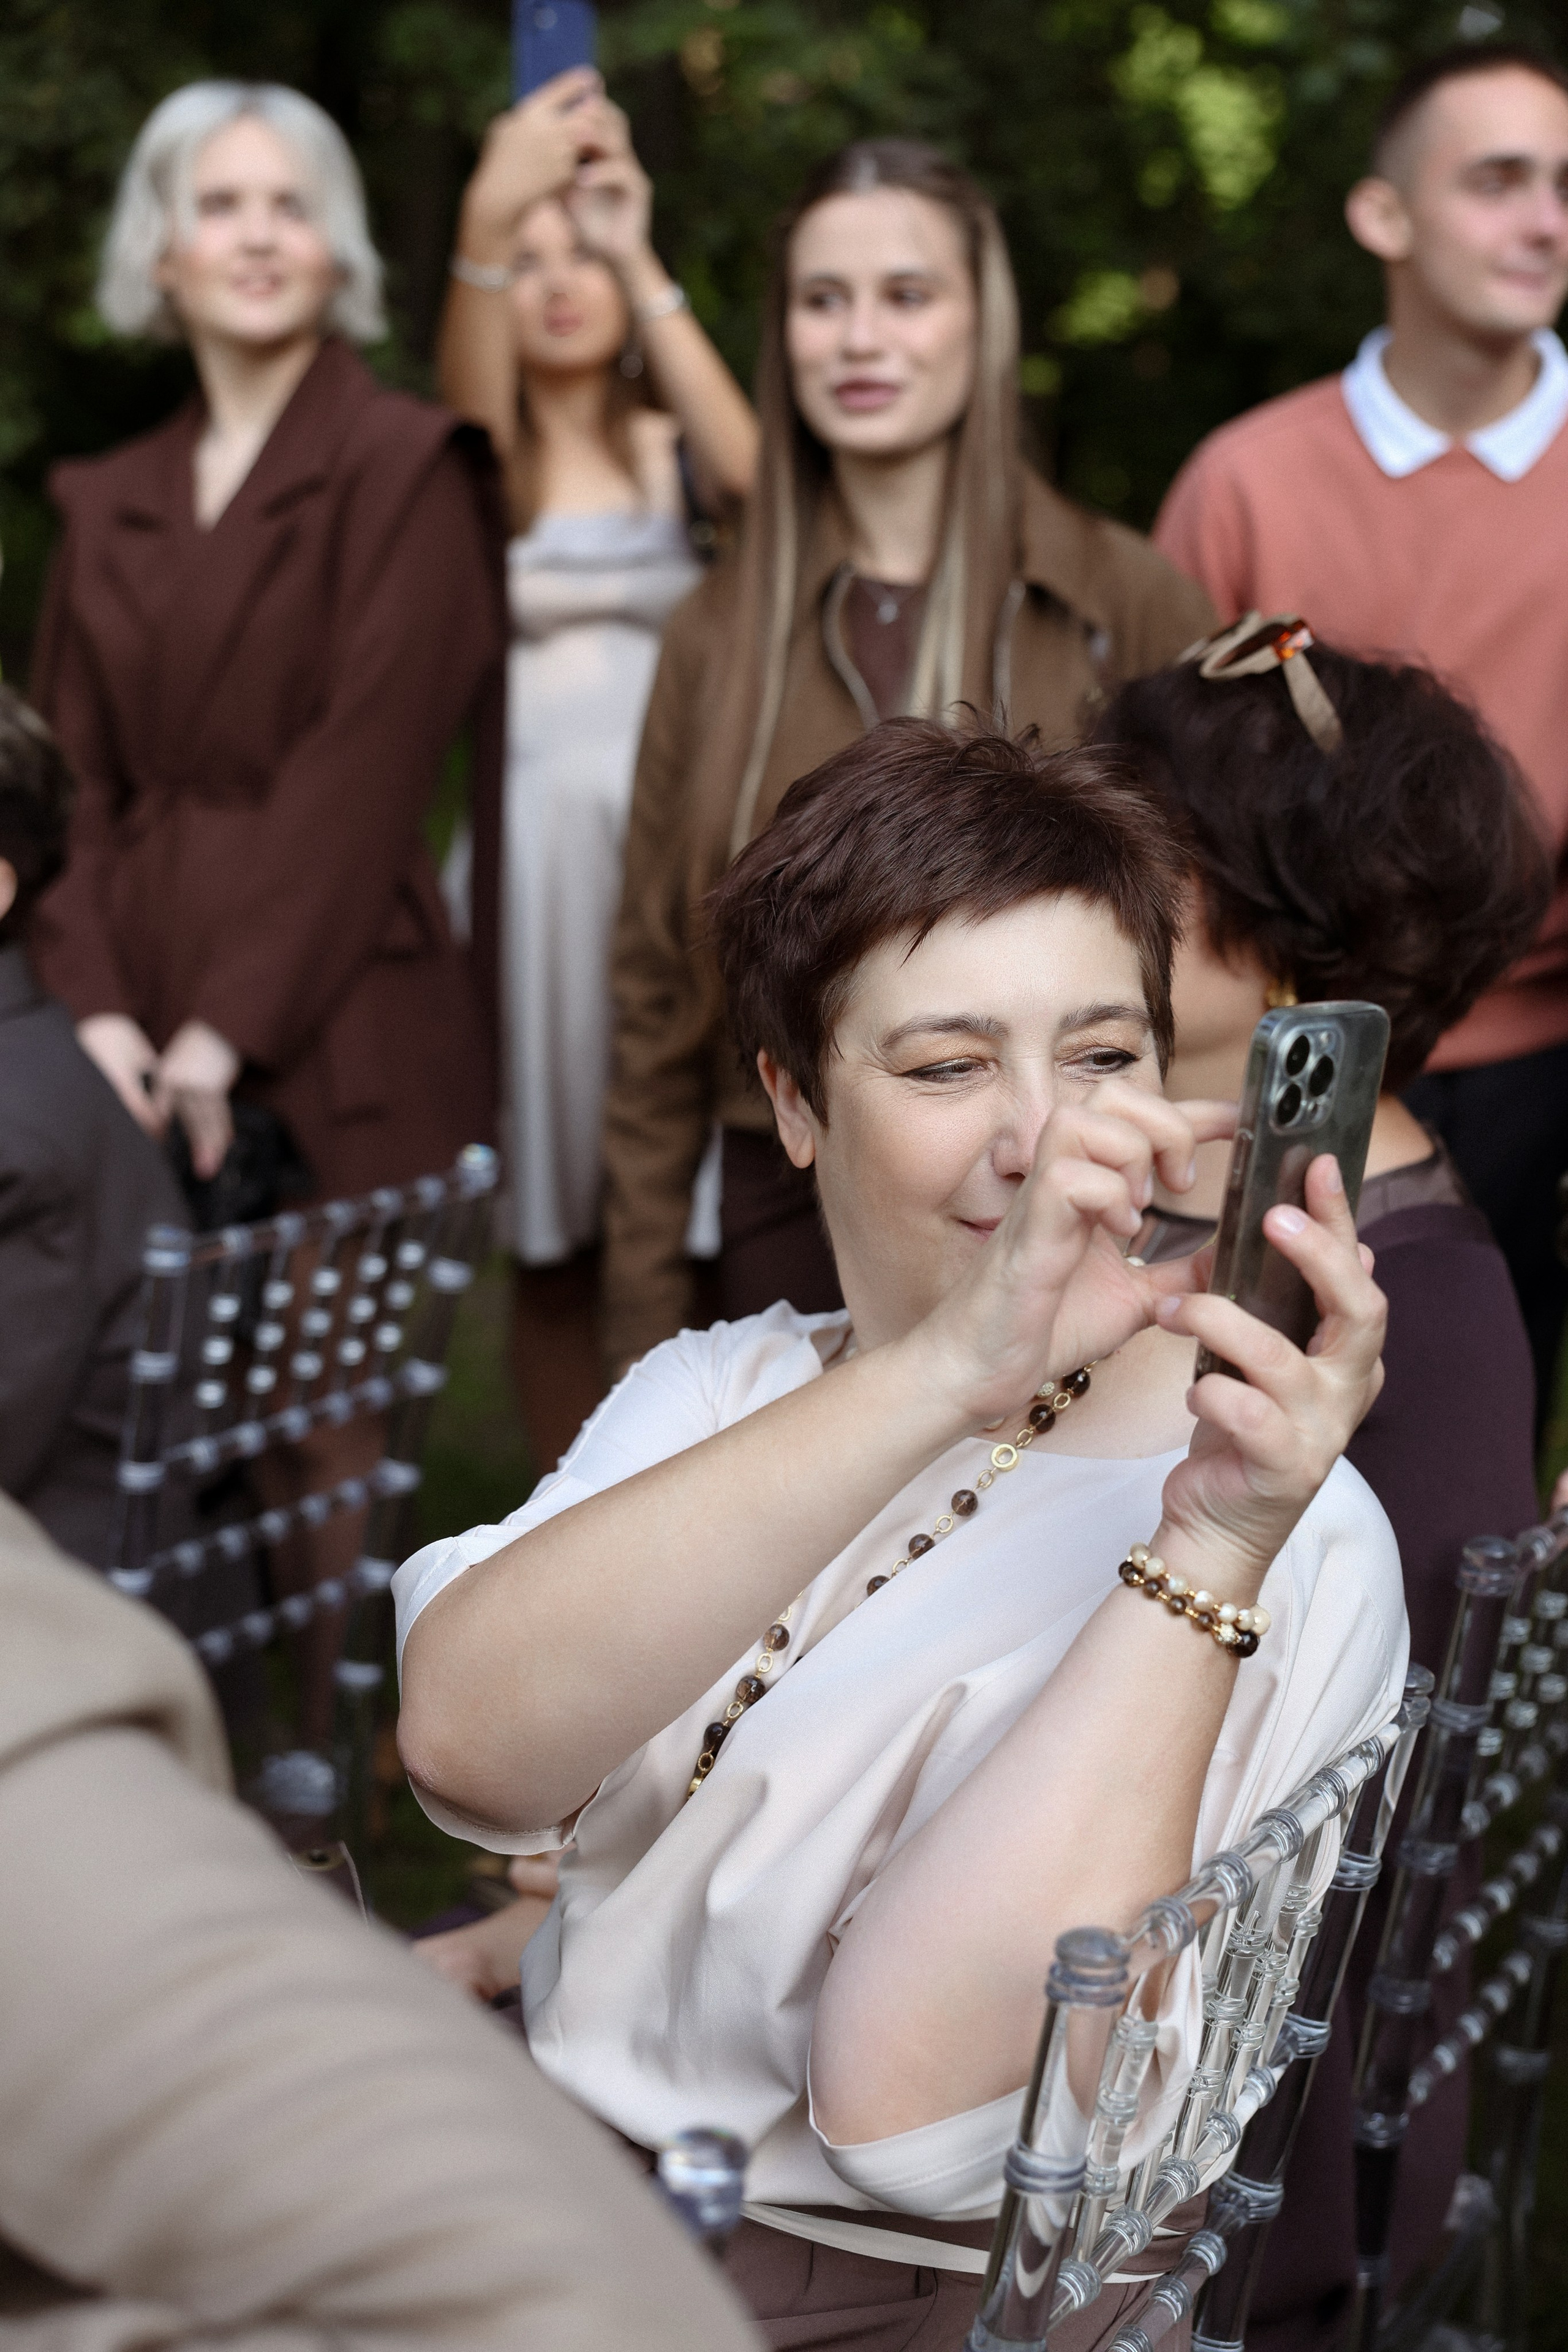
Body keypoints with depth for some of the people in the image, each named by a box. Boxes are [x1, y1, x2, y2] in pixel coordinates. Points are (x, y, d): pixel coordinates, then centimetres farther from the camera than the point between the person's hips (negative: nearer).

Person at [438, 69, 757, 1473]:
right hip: (531, 849, 0)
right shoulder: (477, 458, 5)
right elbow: (465, 400, -20)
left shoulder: (675, 453, 8)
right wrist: (486, 220, -40)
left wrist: (639, 261, -25)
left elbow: (752, 468, -17)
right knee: (554, 1239, 2)